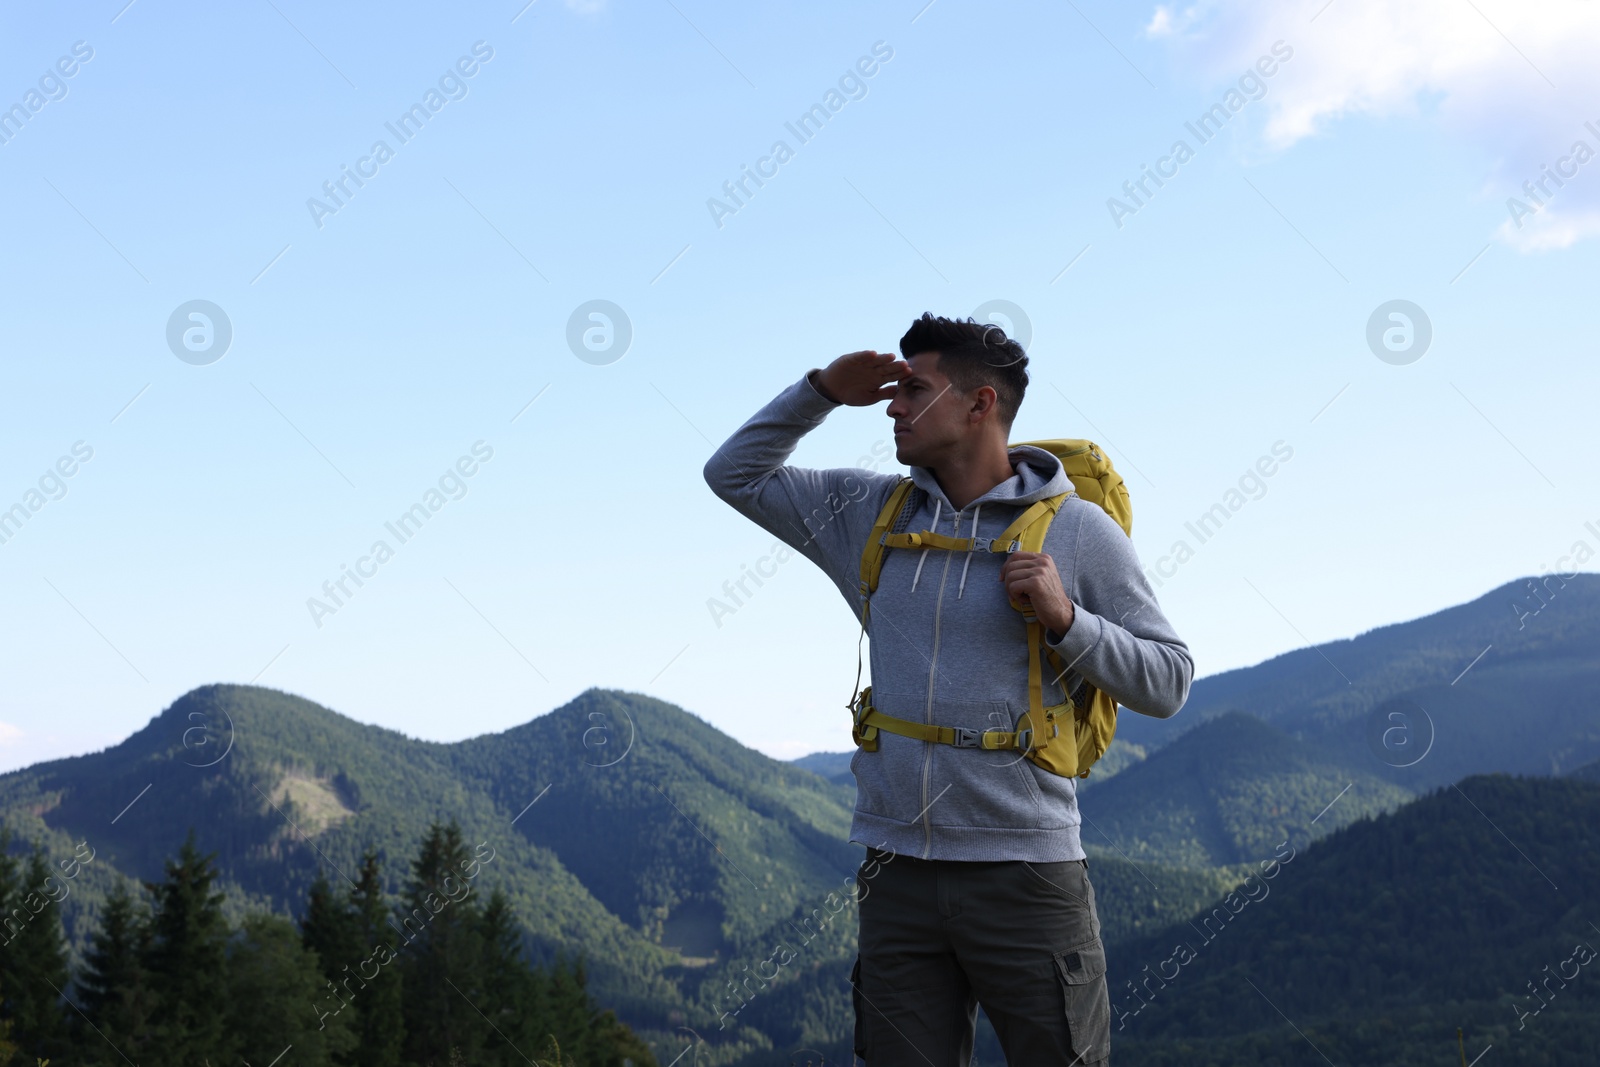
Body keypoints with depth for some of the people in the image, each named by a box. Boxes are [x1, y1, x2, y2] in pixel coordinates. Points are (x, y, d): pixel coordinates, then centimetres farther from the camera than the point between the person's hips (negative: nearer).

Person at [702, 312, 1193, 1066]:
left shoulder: (1077, 531, -1)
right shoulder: (871, 515, 10)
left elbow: (1167, 681, -1)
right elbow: (735, 474, 16)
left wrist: (1066, 620, -16)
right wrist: (822, 391, 5)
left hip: (1025, 874, -4)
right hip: (897, 872, 4)